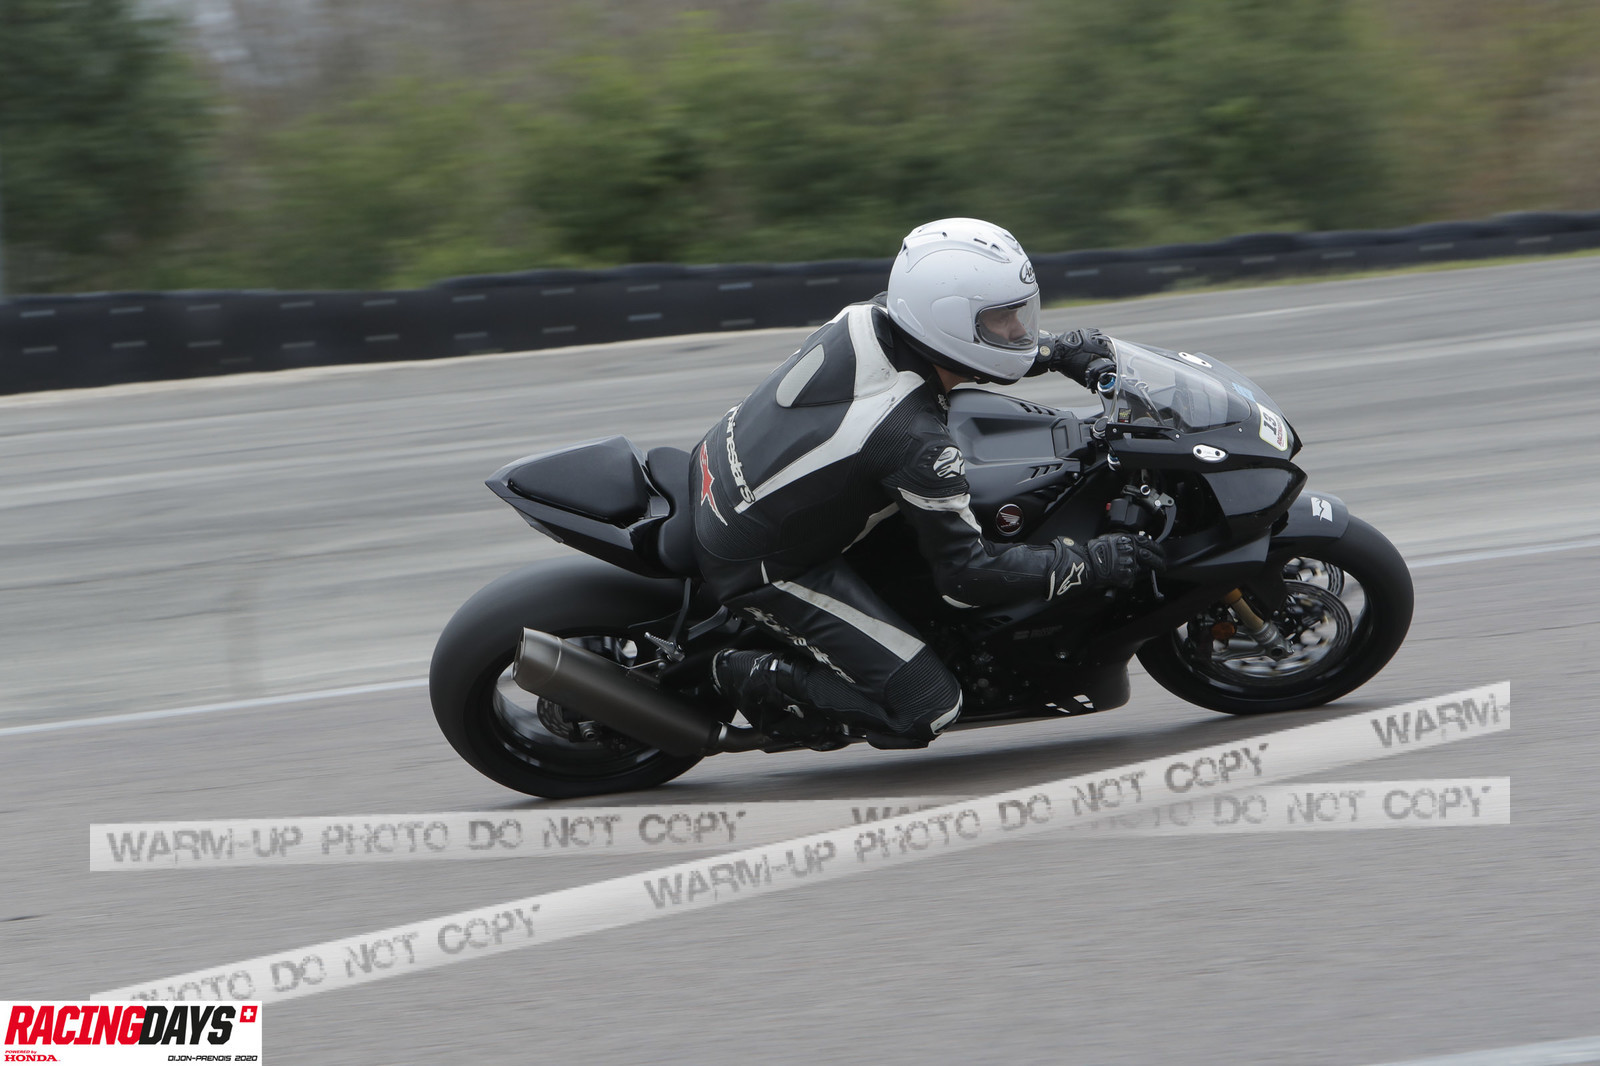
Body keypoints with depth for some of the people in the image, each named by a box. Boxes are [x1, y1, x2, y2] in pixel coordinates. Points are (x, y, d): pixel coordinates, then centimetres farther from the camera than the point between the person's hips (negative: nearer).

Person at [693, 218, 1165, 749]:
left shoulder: (869, 318, -10)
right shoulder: (917, 443, -30)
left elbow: (950, 343, 15)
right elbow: (967, 575, -21)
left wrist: (1056, 352, 7)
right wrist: (1091, 562, -15)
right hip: (756, 565, -8)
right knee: (926, 708, -8)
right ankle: (758, 680, 1)